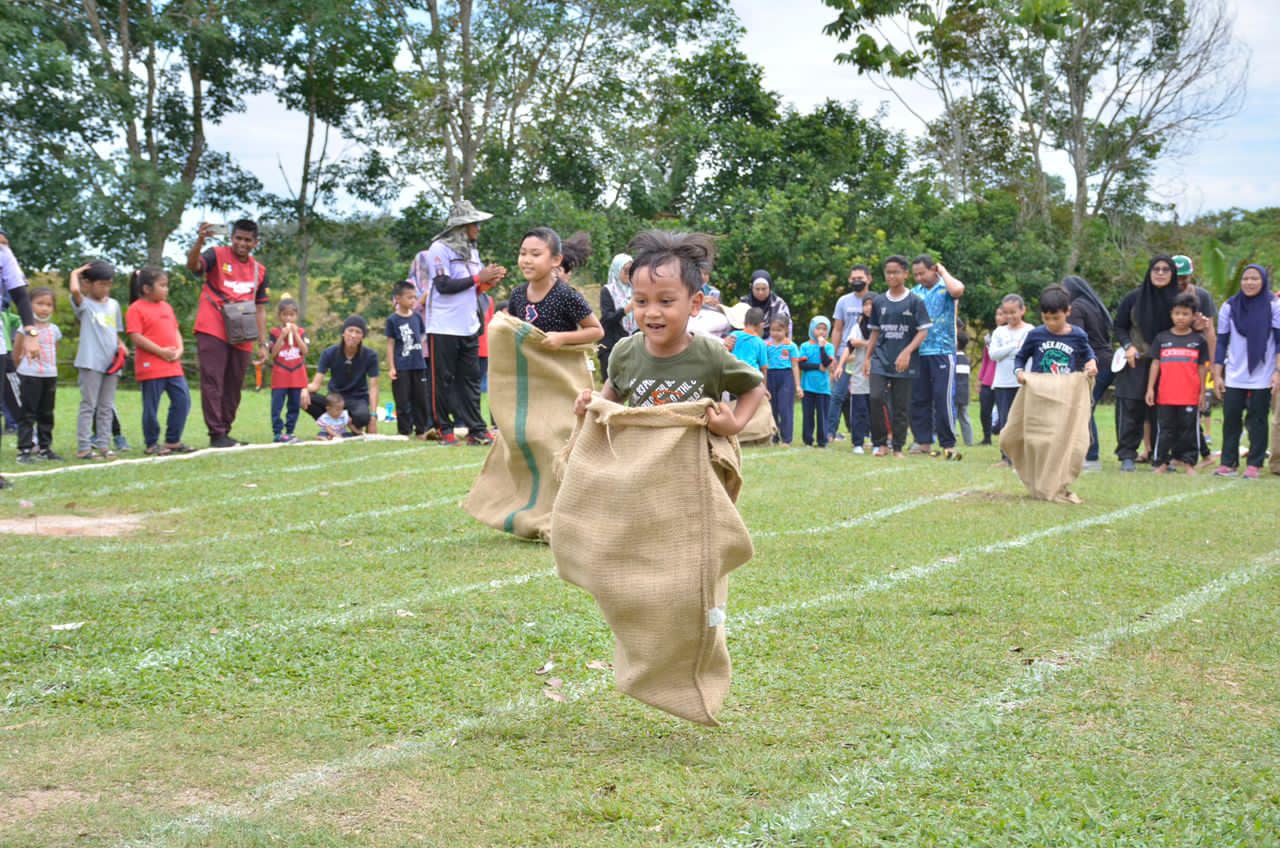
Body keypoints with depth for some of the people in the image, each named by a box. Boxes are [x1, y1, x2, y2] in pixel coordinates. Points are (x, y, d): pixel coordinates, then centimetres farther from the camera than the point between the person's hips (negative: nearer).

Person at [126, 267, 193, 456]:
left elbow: (175, 331, 20)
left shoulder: (166, 307, 16)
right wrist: (161, 351, -18)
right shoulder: (136, 309, -8)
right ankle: (152, 444, 11)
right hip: (150, 367, -7)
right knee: (151, 407, 0)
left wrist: (179, 350, 0)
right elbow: (136, 337, -16)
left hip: (172, 365, 7)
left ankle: (173, 441, 14)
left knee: (183, 400, 3)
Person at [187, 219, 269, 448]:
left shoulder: (259, 270, 13)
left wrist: (263, 343, 10)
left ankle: (225, 432, 17)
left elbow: (260, 309, 16)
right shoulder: (217, 255, -1)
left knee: (233, 387, 9)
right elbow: (193, 266, -22)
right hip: (212, 332, -5)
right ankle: (216, 434, -7)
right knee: (212, 382, -8)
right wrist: (199, 242, -42)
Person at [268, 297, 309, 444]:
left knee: (294, 406, 7)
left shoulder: (301, 331, 6)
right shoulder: (275, 332, -1)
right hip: (279, 377, -3)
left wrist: (295, 334, -12)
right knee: (277, 406, -6)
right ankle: (277, 433, -4)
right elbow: (273, 353, -10)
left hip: (297, 376, 3)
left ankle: (289, 432, 14)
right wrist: (282, 335, -16)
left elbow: (305, 351, -7)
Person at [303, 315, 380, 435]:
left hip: (358, 399, -1)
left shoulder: (370, 356, -11)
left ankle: (356, 426, -1)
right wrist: (306, 389, -38)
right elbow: (316, 384, -13)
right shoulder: (330, 353, -10)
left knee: (362, 416, -39)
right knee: (304, 399, -29)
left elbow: (373, 387, -11)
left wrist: (373, 416, -23)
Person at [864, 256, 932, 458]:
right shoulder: (879, 302, 11)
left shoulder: (915, 302, 0)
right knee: (876, 398, -14)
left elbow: (923, 332, -4)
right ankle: (880, 443, -2)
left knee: (901, 406, 1)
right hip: (881, 359, 2)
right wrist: (867, 358, 12)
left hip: (904, 363, -2)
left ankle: (898, 447, 11)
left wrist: (907, 352, -16)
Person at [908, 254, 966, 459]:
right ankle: (923, 441, 13)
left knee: (943, 399, -6)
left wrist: (943, 271, -11)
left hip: (942, 351, -5)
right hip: (918, 352, 5)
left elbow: (958, 290, -27)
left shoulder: (945, 289, -2)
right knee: (918, 399, 6)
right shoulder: (915, 292, 12)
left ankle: (948, 445, -2)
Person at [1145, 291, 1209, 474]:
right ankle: (1161, 462, 10)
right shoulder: (1161, 339, 6)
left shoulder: (1199, 341, 5)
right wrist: (1150, 388, 1)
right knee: (1165, 429, 5)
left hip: (1190, 397, -1)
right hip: (1165, 396, 1)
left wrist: (1202, 393, 5)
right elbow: (1155, 364, 7)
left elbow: (1201, 368, 7)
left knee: (1189, 429, 4)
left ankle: (1188, 462, 12)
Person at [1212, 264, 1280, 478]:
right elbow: (1221, 342, 8)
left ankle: (1254, 464, 8)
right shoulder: (1230, 306, 6)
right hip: (1233, 377, 2)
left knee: (1257, 420, 2)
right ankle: (1228, 462, 7)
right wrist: (1217, 375, 5)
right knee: (1231, 419, 1)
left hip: (1262, 377, -2)